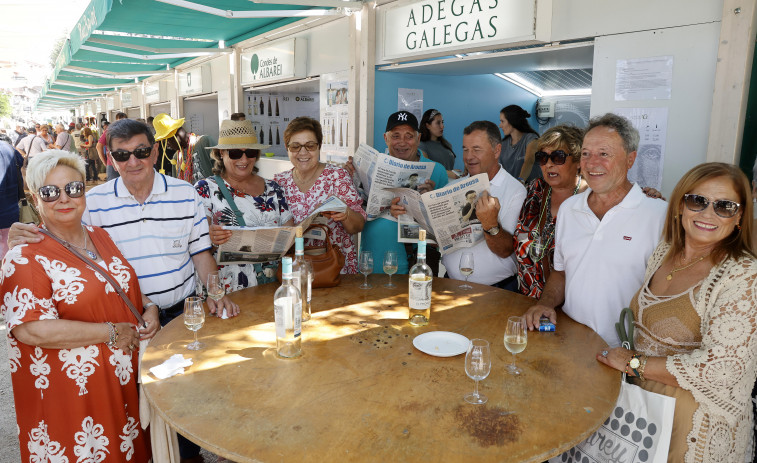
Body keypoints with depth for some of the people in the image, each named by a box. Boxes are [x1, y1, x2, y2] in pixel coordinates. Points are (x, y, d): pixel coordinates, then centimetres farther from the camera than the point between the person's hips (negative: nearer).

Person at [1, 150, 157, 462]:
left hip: (125, 376, 6)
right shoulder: (25, 257, -14)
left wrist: (148, 310, -3)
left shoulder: (101, 237, 6)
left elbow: (128, 288, 18)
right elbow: (29, 330, -23)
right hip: (69, 388, -6)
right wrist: (110, 333, -20)